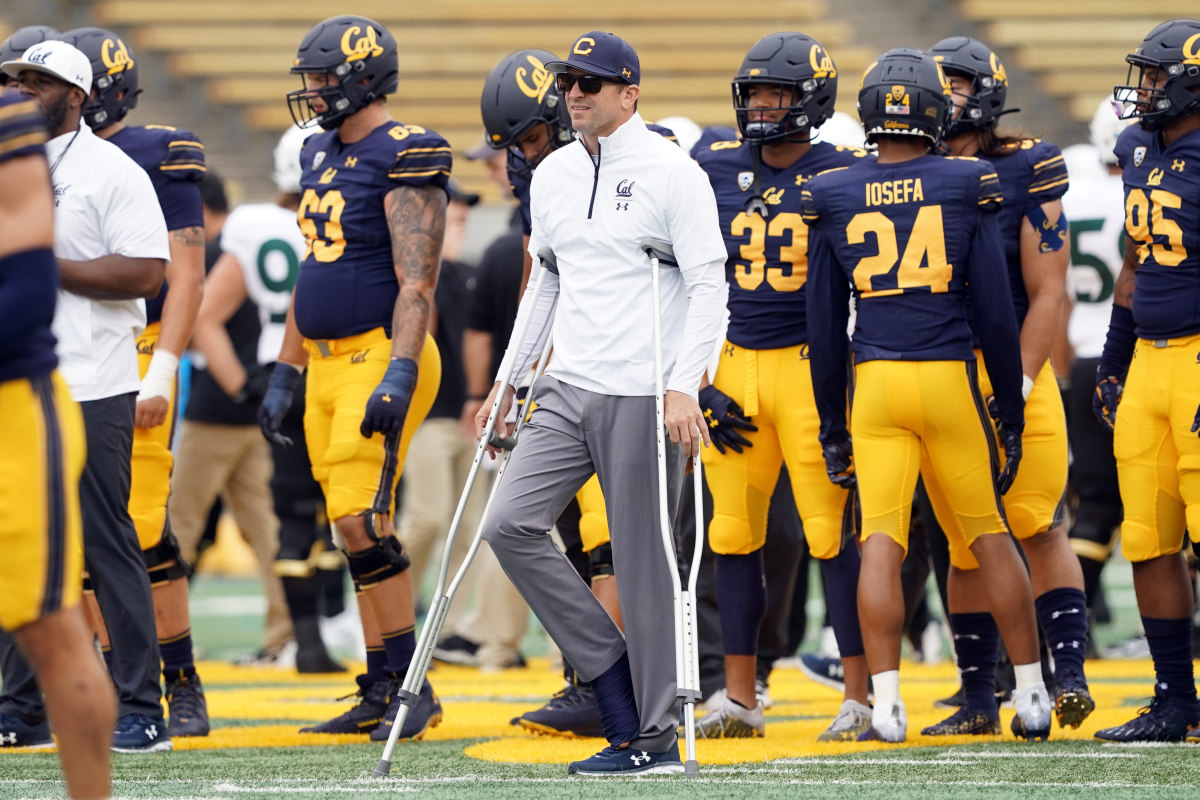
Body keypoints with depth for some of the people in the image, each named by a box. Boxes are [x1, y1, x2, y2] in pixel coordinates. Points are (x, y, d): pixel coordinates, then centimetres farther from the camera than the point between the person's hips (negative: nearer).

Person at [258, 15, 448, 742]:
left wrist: (398, 374, -28)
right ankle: (382, 694, 13)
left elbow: (417, 281, -19)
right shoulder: (323, 156, 15)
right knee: (356, 529, 8)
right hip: (328, 361, 9)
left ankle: (412, 687, -7)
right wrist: (285, 374, 21)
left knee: (361, 521, -14)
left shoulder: (404, 160, -12)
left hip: (381, 355, -9)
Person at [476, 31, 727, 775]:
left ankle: (655, 736, 5)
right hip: (569, 388, 7)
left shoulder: (672, 173, -8)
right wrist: (509, 379, 19)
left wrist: (684, 387, -19)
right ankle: (611, 672, 8)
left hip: (643, 397, -7)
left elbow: (708, 287, -10)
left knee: (642, 560, -3)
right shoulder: (553, 176, 13)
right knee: (512, 525, -5)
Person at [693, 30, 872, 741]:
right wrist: (701, 387, 2)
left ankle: (861, 698, 0)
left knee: (833, 533, -6)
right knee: (733, 532, 6)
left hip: (812, 364, -4)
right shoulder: (718, 174, 7)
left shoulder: (842, 177, -4)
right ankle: (740, 698, 15)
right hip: (735, 367, 4)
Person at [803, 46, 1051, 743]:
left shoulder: (833, 199, 2)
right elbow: (996, 312, -1)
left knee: (881, 543, 0)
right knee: (991, 537, 10)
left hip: (875, 381, 0)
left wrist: (831, 426, 14)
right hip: (952, 376, 0)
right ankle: (1033, 698, 14)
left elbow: (825, 327, 6)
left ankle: (887, 705, -8)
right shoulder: (968, 188, -2)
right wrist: (1012, 413, 8)